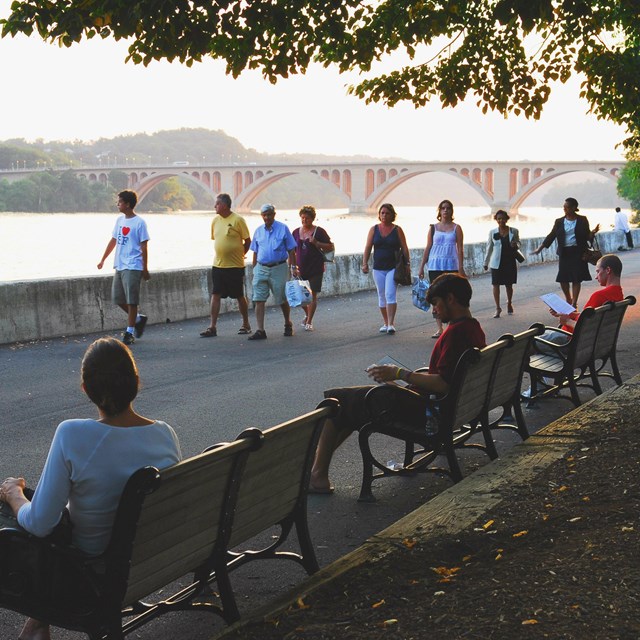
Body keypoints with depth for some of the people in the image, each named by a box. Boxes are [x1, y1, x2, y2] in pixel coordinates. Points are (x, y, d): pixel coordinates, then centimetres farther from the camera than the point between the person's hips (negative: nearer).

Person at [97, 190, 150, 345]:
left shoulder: (139, 223, -9)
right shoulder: (120, 220, 12)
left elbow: (143, 247, -9)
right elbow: (113, 241, 20)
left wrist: (145, 269, -9)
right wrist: (103, 260, 21)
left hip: (133, 267, -8)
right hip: (119, 266, 8)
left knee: (131, 300, -4)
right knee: (118, 299, 9)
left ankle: (129, 332, 2)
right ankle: (138, 319, 26)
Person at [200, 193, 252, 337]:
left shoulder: (238, 220, -11)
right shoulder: (215, 220, 6)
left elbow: (248, 241, -5)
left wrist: (239, 254, 4)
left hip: (235, 266, -5)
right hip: (218, 265, 5)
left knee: (240, 296, 6)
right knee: (215, 295, 0)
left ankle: (246, 325, 20)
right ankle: (212, 327, 2)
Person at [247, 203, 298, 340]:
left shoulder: (283, 229, -2)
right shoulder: (259, 231, 9)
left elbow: (291, 250, 1)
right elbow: (255, 252, 15)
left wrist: (293, 267, -5)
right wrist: (254, 269, 12)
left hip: (278, 268, -3)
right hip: (261, 269, 3)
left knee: (283, 300, 7)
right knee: (259, 300, -6)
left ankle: (288, 325, 30)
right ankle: (260, 330, -5)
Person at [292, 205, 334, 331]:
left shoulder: (319, 231, -2)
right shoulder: (296, 232, 10)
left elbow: (330, 247, -2)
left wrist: (316, 243, -15)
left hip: (315, 268, -4)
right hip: (300, 268, 4)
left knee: (313, 295, -3)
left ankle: (309, 322, 6)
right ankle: (308, 315, 31)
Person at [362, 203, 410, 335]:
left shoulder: (397, 230, 1)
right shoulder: (374, 229, 8)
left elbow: (404, 249, 2)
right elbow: (368, 248, 7)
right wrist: (365, 263, -2)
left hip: (393, 268, -3)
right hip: (378, 268, 3)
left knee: (390, 294, -15)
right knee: (382, 296, 9)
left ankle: (391, 324, -18)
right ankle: (386, 323, 20)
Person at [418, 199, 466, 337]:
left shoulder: (456, 228, 4)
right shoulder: (433, 228, 7)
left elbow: (460, 249, 2)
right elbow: (428, 248, 8)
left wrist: (461, 268, -5)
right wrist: (421, 267, 5)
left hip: (451, 265, -1)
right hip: (435, 266, 1)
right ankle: (439, 328, 4)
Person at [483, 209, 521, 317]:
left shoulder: (514, 231, 0)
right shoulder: (492, 232, 1)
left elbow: (518, 243, 12)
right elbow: (489, 248, 7)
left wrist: (516, 245, -13)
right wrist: (486, 263, 9)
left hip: (510, 262, 0)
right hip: (497, 263, 0)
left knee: (509, 285, 10)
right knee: (496, 285, -3)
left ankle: (509, 303, 35)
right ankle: (498, 308, 7)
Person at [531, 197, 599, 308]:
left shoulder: (582, 220, 1)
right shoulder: (559, 222, 6)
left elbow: (587, 237, 4)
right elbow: (551, 236, 7)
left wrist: (593, 232, -18)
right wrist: (539, 249, 3)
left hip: (578, 253, -2)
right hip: (564, 253, 2)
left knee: (576, 279, -3)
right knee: (563, 279, 1)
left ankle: (574, 303, 6)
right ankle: (568, 300, 26)